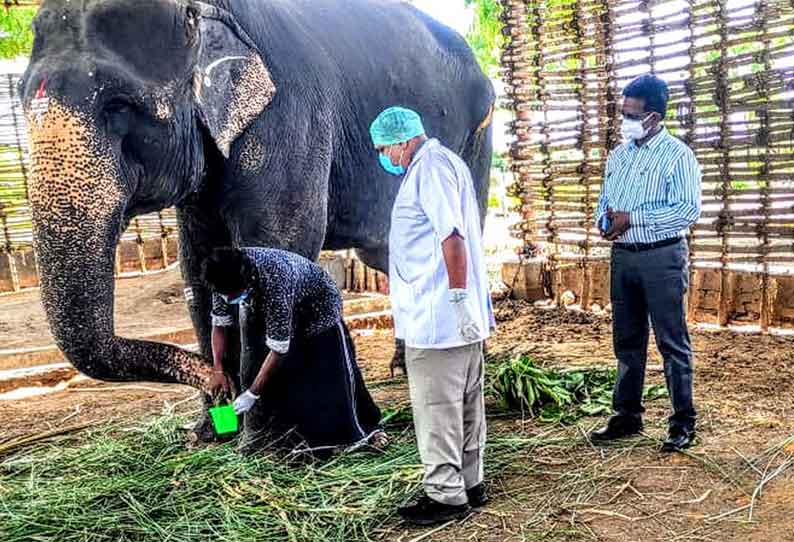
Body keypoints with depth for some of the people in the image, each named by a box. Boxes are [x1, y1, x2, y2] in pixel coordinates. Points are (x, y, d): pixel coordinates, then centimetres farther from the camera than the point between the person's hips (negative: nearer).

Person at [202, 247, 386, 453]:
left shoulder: (274, 282, -44)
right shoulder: (224, 278, -25)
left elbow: (278, 348, -37)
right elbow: (219, 323, -9)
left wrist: (252, 393, -31)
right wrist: (218, 369, -17)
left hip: (318, 308, -6)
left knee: (334, 375, -3)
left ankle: (368, 427, 17)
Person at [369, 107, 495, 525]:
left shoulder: (430, 167, -13)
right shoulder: (441, 162, 20)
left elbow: (451, 237, -23)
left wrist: (459, 299, -23)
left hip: (435, 318, -11)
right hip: (458, 317, 11)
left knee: (437, 410, -1)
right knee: (465, 405, 15)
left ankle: (446, 495, 9)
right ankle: (469, 483, 26)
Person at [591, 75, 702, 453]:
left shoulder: (677, 155, -6)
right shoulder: (618, 155, 14)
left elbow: (689, 209, -15)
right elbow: (604, 201, 19)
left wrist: (631, 218, -18)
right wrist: (604, 219, -5)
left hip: (662, 256, -6)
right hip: (623, 256, 6)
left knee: (672, 342, 1)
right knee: (627, 341, 12)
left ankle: (683, 423, 13)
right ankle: (627, 416, 23)